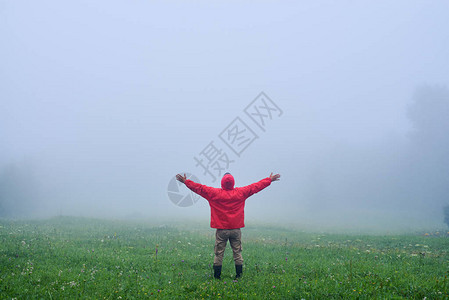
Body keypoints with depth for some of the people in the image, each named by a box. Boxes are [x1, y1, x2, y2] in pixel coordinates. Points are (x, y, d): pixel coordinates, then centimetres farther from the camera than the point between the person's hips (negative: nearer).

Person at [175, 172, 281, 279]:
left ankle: (217, 277, 9)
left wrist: (186, 181, 15)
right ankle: (239, 276, 12)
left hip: (221, 229, -1)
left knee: (218, 254, 5)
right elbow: (256, 186, 8)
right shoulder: (240, 193, -1)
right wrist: (269, 180, 20)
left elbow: (199, 188, 3)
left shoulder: (215, 193, -5)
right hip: (236, 229, 1)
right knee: (237, 253, 9)